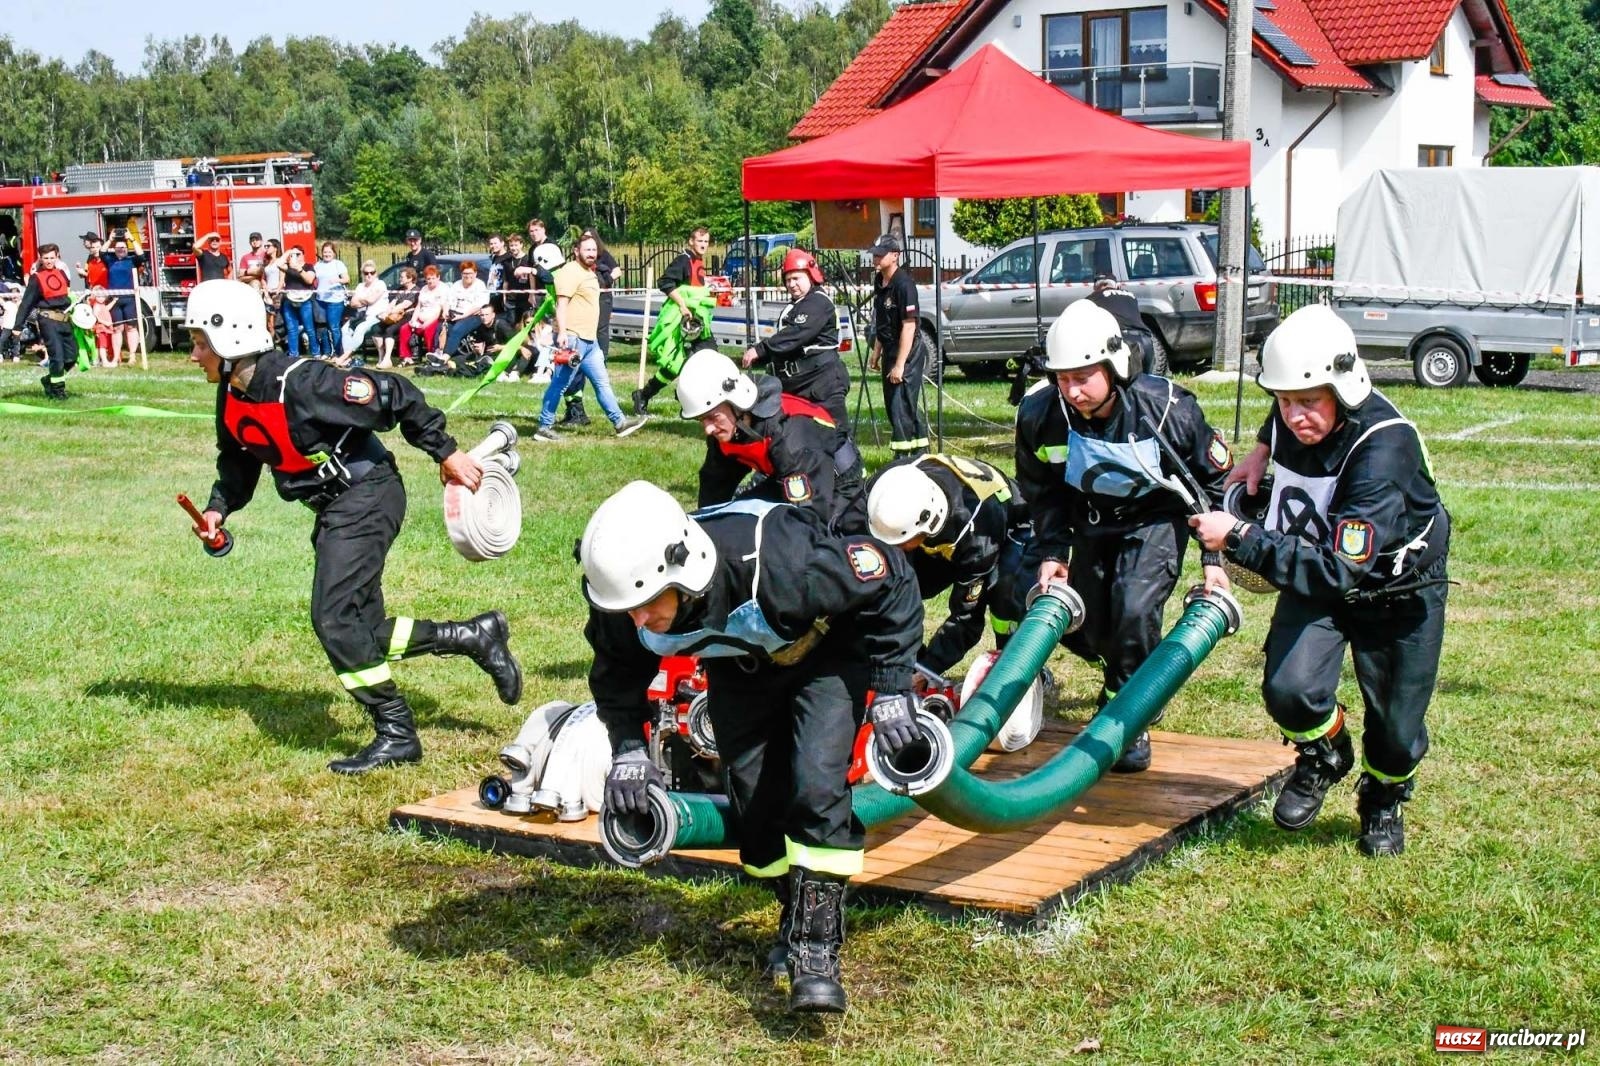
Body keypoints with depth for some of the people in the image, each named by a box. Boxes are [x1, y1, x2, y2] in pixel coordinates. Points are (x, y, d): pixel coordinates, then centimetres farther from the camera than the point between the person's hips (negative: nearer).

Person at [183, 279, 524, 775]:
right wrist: (218, 509, 0)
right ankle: (476, 636, 20)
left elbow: (393, 395, -21)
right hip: (334, 507, 9)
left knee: (334, 618, -15)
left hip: (367, 496, -9)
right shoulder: (231, 396, 3)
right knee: (361, 629, 9)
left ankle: (395, 733, -5)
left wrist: (445, 453, -15)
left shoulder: (300, 382, -24)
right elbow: (237, 463, 18)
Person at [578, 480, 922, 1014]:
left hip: (824, 653, -4)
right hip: (740, 665, 4)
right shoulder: (626, 601, -28)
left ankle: (817, 944, -14)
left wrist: (891, 689, -24)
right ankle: (798, 915, 24)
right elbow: (616, 672, -2)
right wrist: (628, 746, -14)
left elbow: (890, 581, -27)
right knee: (755, 800, -2)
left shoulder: (778, 563, -44)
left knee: (815, 785, -22)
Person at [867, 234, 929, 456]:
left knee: (901, 406, -11)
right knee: (892, 404, 13)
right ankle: (921, 454, 23)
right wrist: (876, 352, 19)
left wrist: (900, 364, -23)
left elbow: (909, 326, -22)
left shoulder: (903, 284, -19)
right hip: (890, 350, 10)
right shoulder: (879, 282, 9)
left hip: (907, 353, -10)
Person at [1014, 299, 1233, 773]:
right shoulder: (1040, 415, -22)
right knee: (1082, 626, 7)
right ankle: (1124, 678, 43)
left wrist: (1214, 557, -13)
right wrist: (1052, 551, -12)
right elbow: (1042, 492, -2)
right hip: (1092, 522, 4)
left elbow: (1214, 478, -12)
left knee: (1135, 609, -25)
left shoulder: (1167, 407, -28)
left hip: (1156, 516, -4)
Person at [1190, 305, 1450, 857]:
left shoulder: (1383, 449, -37)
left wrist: (1239, 538, -44)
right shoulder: (1293, 420, -17)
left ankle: (1383, 798, 35)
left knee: (1396, 734, -1)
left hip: (1399, 588, -4)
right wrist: (1261, 451, 1)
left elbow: (1339, 570, -44)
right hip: (1317, 574, 4)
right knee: (1289, 689, -19)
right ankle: (1325, 755, 16)